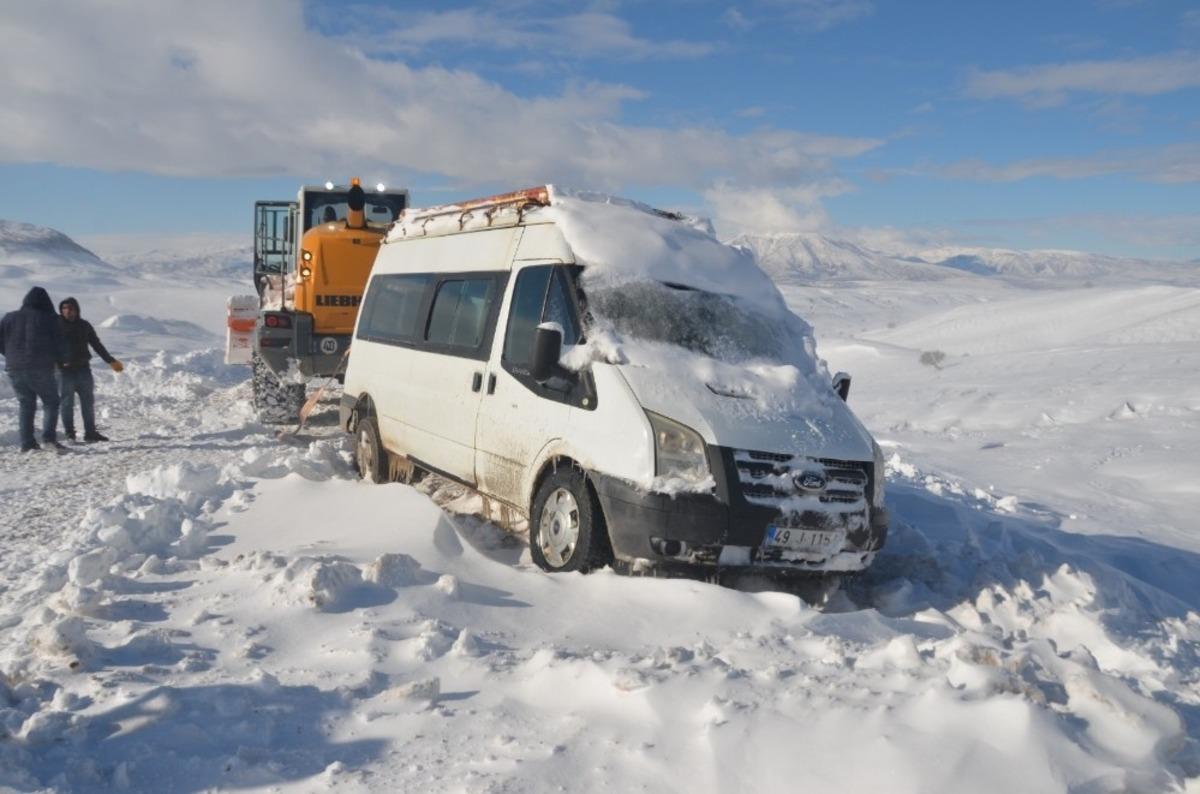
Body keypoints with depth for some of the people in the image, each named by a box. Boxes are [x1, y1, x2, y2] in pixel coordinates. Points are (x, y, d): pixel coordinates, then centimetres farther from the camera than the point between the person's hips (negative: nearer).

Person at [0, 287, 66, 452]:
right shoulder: (49, 319, -3)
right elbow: (59, 345, -4)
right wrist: (59, 360, 15)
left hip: (15, 370, 4)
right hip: (41, 370, -4)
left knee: (26, 405, 12)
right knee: (51, 402, 7)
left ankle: (27, 443, 6)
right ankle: (49, 436, -11)